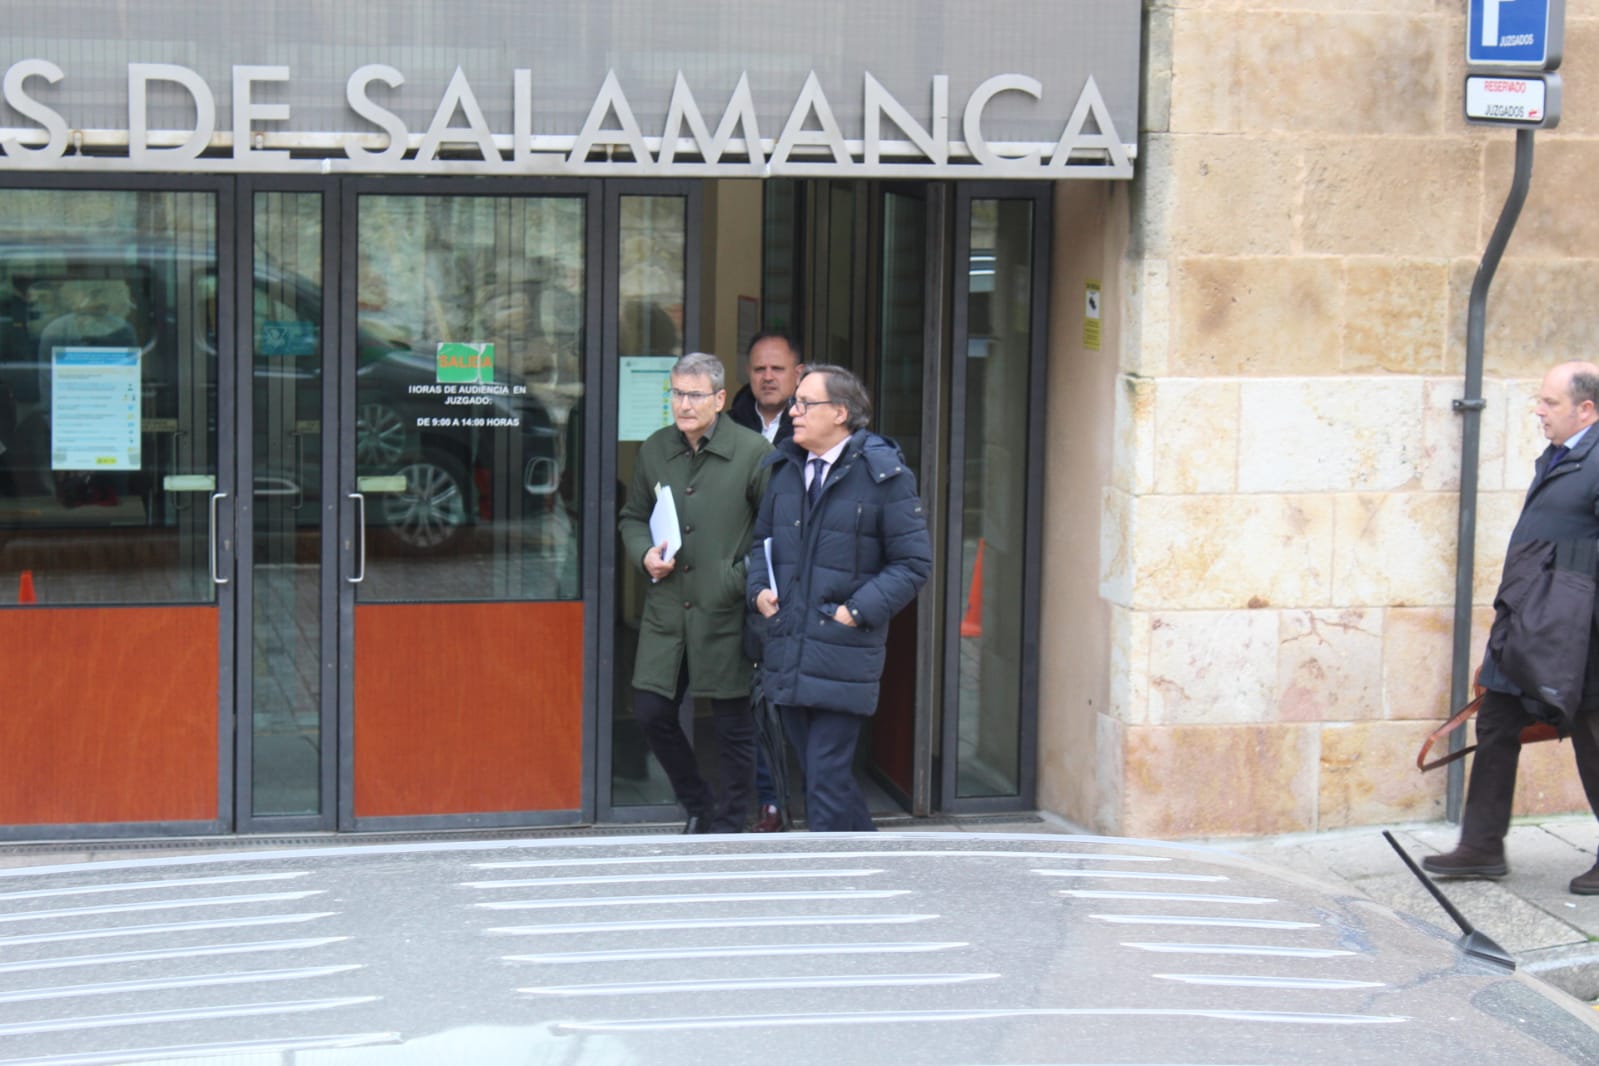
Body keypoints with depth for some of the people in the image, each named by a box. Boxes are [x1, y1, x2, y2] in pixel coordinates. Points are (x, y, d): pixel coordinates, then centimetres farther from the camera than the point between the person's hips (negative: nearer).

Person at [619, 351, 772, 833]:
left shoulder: (752, 452, -6)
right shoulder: (653, 450, 8)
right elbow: (632, 518, 20)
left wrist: (746, 579, -12)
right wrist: (644, 554, 0)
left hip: (725, 614, -4)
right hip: (666, 612, 4)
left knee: (734, 727, 4)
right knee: (651, 713, 5)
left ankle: (728, 825, 19)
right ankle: (698, 806, 26)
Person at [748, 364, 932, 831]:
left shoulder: (883, 474, -7)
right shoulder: (785, 468, 12)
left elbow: (912, 562, -5)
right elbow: (762, 538, 25)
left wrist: (858, 610, -14)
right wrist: (759, 587, 6)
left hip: (843, 654, -7)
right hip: (788, 651, 7)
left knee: (828, 778, -8)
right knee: (816, 772, 14)